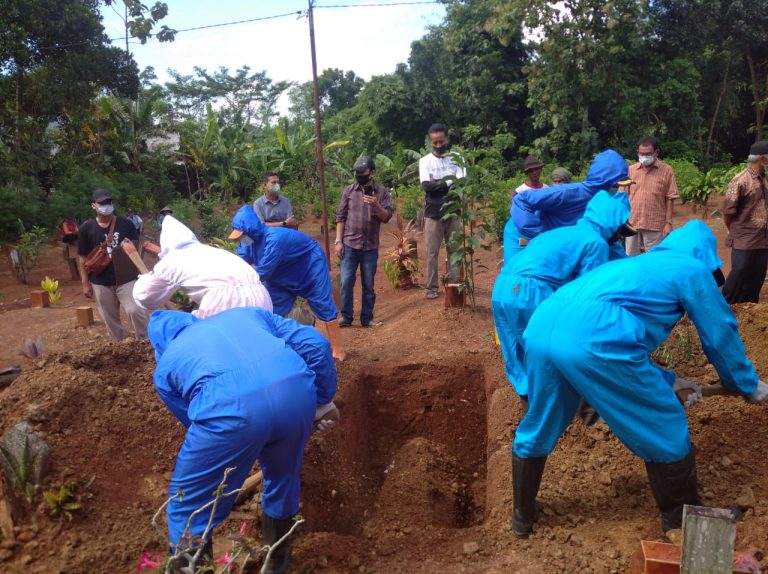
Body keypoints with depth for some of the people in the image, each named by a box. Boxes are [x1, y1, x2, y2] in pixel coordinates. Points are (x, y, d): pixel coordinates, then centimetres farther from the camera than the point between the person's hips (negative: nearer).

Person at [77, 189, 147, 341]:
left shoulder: (126, 224, -1)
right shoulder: (86, 228, -1)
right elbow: (83, 258, 4)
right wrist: (85, 283, 2)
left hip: (126, 278, -1)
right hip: (101, 282, 1)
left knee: (135, 311, -14)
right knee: (110, 318, 10)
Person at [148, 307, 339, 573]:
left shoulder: (165, 366, 31)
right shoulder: (246, 313, 34)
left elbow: (200, 427, 35)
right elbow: (314, 343, 21)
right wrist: (324, 400, 30)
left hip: (231, 407, -3)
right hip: (297, 389, 4)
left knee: (188, 507, 22)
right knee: (283, 477, 32)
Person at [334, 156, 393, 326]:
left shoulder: (382, 192, 1)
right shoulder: (349, 190, 2)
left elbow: (386, 217, -3)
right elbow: (341, 216, 2)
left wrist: (376, 205, -23)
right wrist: (338, 241, -3)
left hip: (370, 246, 0)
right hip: (349, 244, 0)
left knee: (368, 284, 7)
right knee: (346, 281, -2)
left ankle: (367, 318, 17)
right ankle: (346, 316, 9)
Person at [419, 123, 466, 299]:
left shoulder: (457, 158, 2)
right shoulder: (425, 161, 0)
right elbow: (427, 186, -14)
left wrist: (438, 184, -16)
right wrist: (449, 182, -12)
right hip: (433, 214, -1)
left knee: (454, 250, 8)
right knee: (432, 252, 4)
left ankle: (453, 284, 18)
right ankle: (431, 287, 12)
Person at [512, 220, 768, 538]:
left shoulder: (633, 265, 39)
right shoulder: (692, 270, 19)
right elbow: (721, 336, 25)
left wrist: (663, 380, 50)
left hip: (539, 330, 8)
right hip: (592, 342, -7)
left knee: (537, 428, 26)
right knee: (666, 430, 16)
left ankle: (522, 516, 43)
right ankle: (683, 522, 35)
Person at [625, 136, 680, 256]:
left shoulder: (666, 171, -2)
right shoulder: (631, 170, 4)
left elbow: (670, 199, -1)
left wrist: (668, 223, -4)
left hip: (655, 225, -2)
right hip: (632, 223, 3)